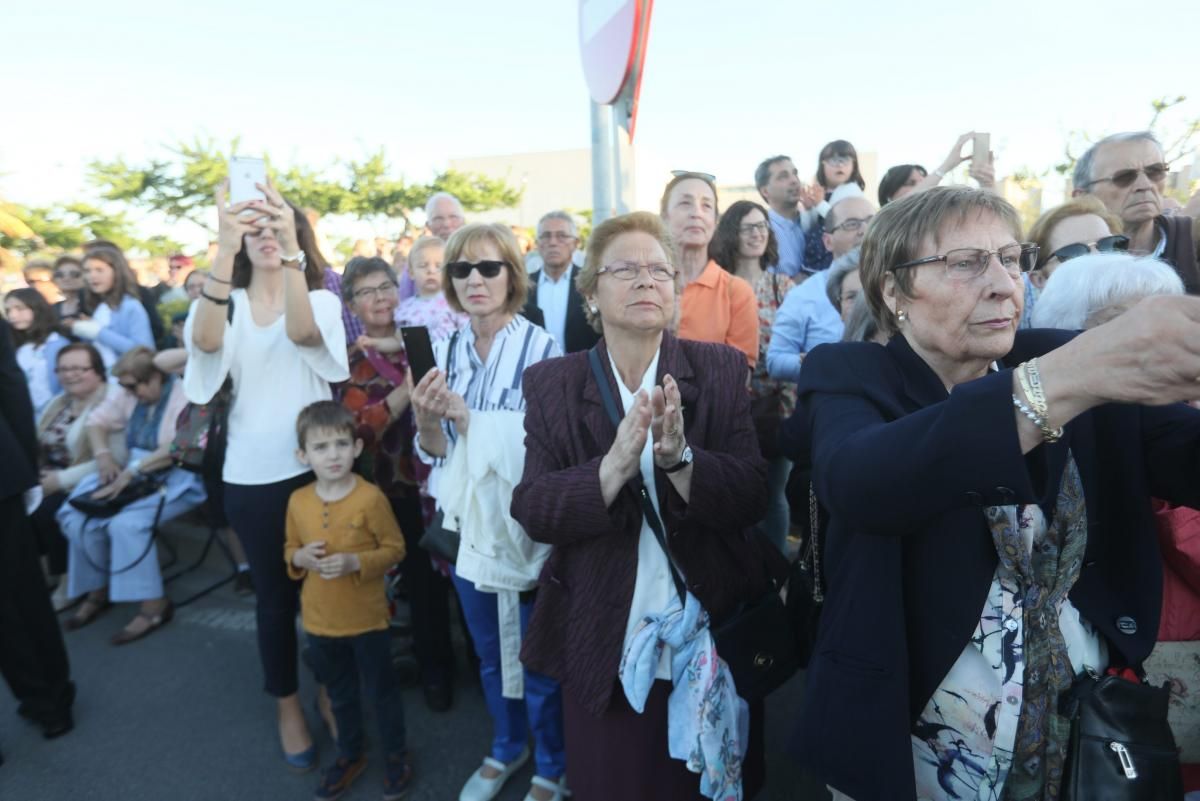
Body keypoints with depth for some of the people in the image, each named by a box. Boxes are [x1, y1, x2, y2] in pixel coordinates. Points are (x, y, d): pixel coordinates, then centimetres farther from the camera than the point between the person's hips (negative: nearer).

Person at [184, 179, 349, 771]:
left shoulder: (320, 299, 0)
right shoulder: (227, 305, 2)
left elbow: (302, 333, -24)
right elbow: (205, 341, -23)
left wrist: (290, 251, -37)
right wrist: (225, 249, -34)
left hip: (316, 468, 0)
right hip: (252, 476, 1)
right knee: (274, 593, 14)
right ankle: (288, 705, 35)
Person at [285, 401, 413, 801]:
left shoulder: (371, 497, -20)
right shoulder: (298, 501, -6)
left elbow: (395, 548, -12)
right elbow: (289, 549, 8)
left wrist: (355, 562, -26)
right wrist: (300, 558, -14)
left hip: (366, 619, -4)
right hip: (319, 620, 4)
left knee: (382, 690, 15)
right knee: (340, 694, 24)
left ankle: (396, 755, 37)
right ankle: (350, 754, 46)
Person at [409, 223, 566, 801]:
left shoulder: (541, 348, -15)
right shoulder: (446, 352, 2)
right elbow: (436, 453, 2)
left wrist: (467, 416, -25)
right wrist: (426, 420, -19)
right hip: (465, 522, 5)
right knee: (488, 649, 23)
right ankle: (506, 748, 48)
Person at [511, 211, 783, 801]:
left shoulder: (722, 370, -4)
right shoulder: (551, 384, -4)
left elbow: (752, 497, -11)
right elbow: (532, 512, -13)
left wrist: (680, 458, -30)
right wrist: (614, 465, -30)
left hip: (714, 639, 1)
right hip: (602, 649, 0)